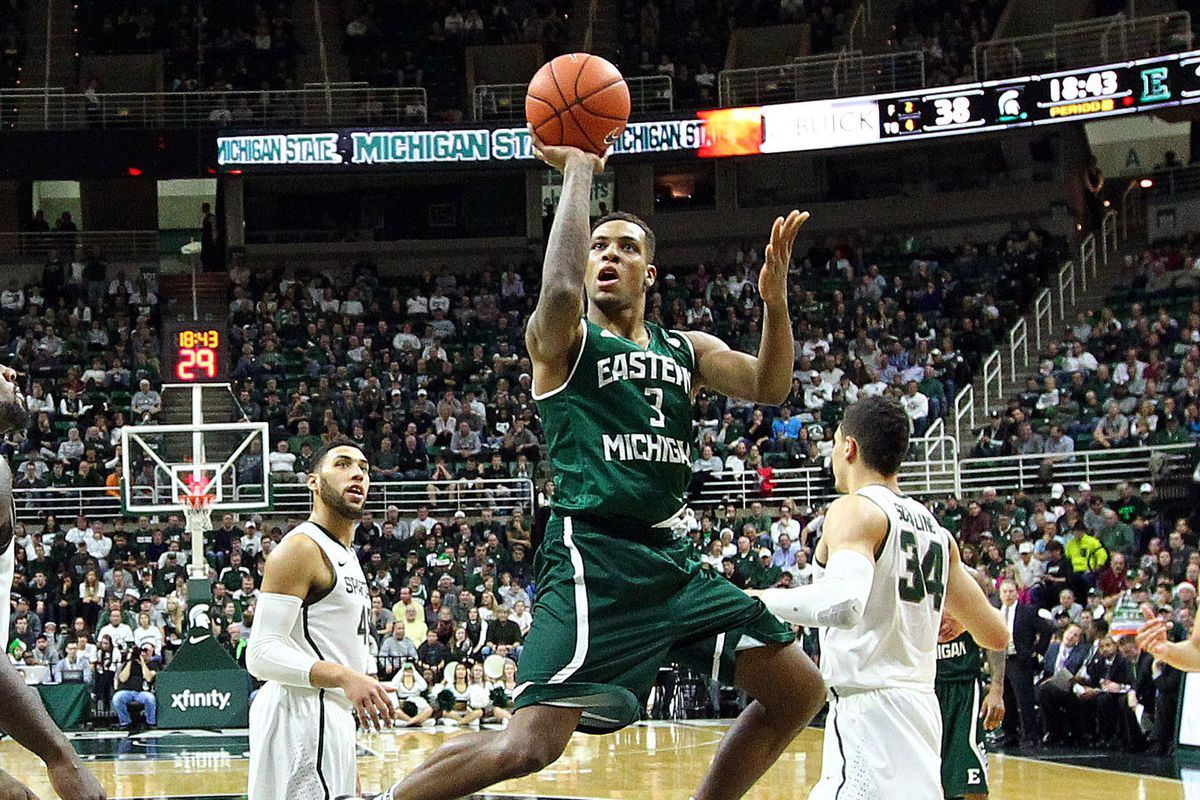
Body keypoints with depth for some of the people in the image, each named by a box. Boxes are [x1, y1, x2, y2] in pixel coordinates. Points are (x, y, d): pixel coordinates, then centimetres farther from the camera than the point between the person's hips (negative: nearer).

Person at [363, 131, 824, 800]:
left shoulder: (687, 350, 17)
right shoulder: (562, 340, 0)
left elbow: (770, 387, 1)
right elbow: (561, 291, -25)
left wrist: (775, 298, -16)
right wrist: (578, 173, -18)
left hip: (671, 556, 7)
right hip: (595, 558, -7)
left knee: (798, 689, 7)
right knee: (531, 743, -20)